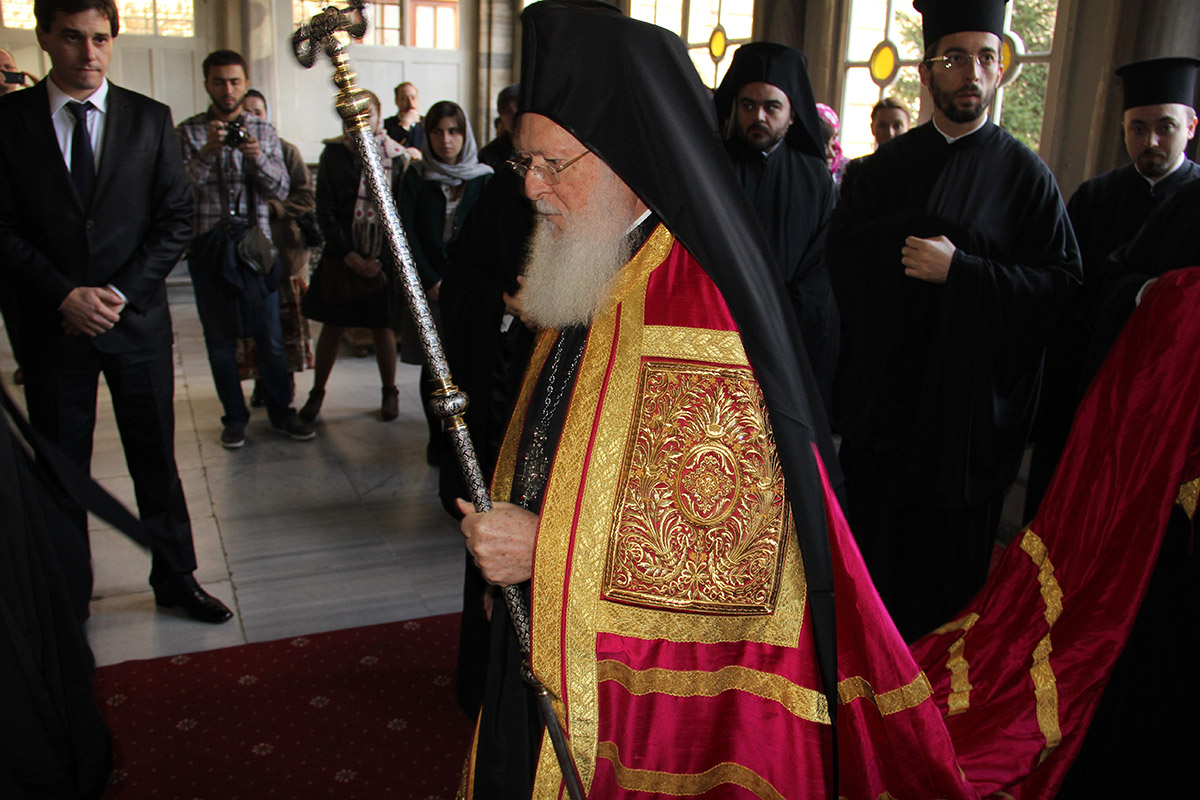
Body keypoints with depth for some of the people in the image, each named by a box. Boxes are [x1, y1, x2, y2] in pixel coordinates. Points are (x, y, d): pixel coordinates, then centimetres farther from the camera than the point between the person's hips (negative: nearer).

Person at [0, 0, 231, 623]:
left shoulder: (150, 118, 3)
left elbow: (176, 218, 1)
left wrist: (121, 291, -9)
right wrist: (64, 294, -14)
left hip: (137, 318, 1)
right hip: (51, 325, 0)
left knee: (156, 459, 10)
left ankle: (175, 579, 26)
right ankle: (67, 601, 24)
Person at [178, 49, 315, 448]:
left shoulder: (264, 132, 8)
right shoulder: (189, 131, 3)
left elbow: (280, 190, -1)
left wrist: (258, 158, -19)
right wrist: (207, 151, -23)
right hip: (208, 247, -1)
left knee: (270, 337, 3)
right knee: (220, 340, 6)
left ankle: (280, 411, 16)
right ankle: (235, 416, 18)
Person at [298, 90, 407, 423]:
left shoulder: (395, 157, 0)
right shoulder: (334, 154, 1)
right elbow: (324, 210, -2)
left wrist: (381, 259, -6)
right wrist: (348, 254, -10)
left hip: (383, 257, 0)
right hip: (341, 255, 0)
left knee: (382, 328, 8)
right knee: (332, 327, 6)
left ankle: (390, 392, 24)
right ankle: (317, 392, 20)